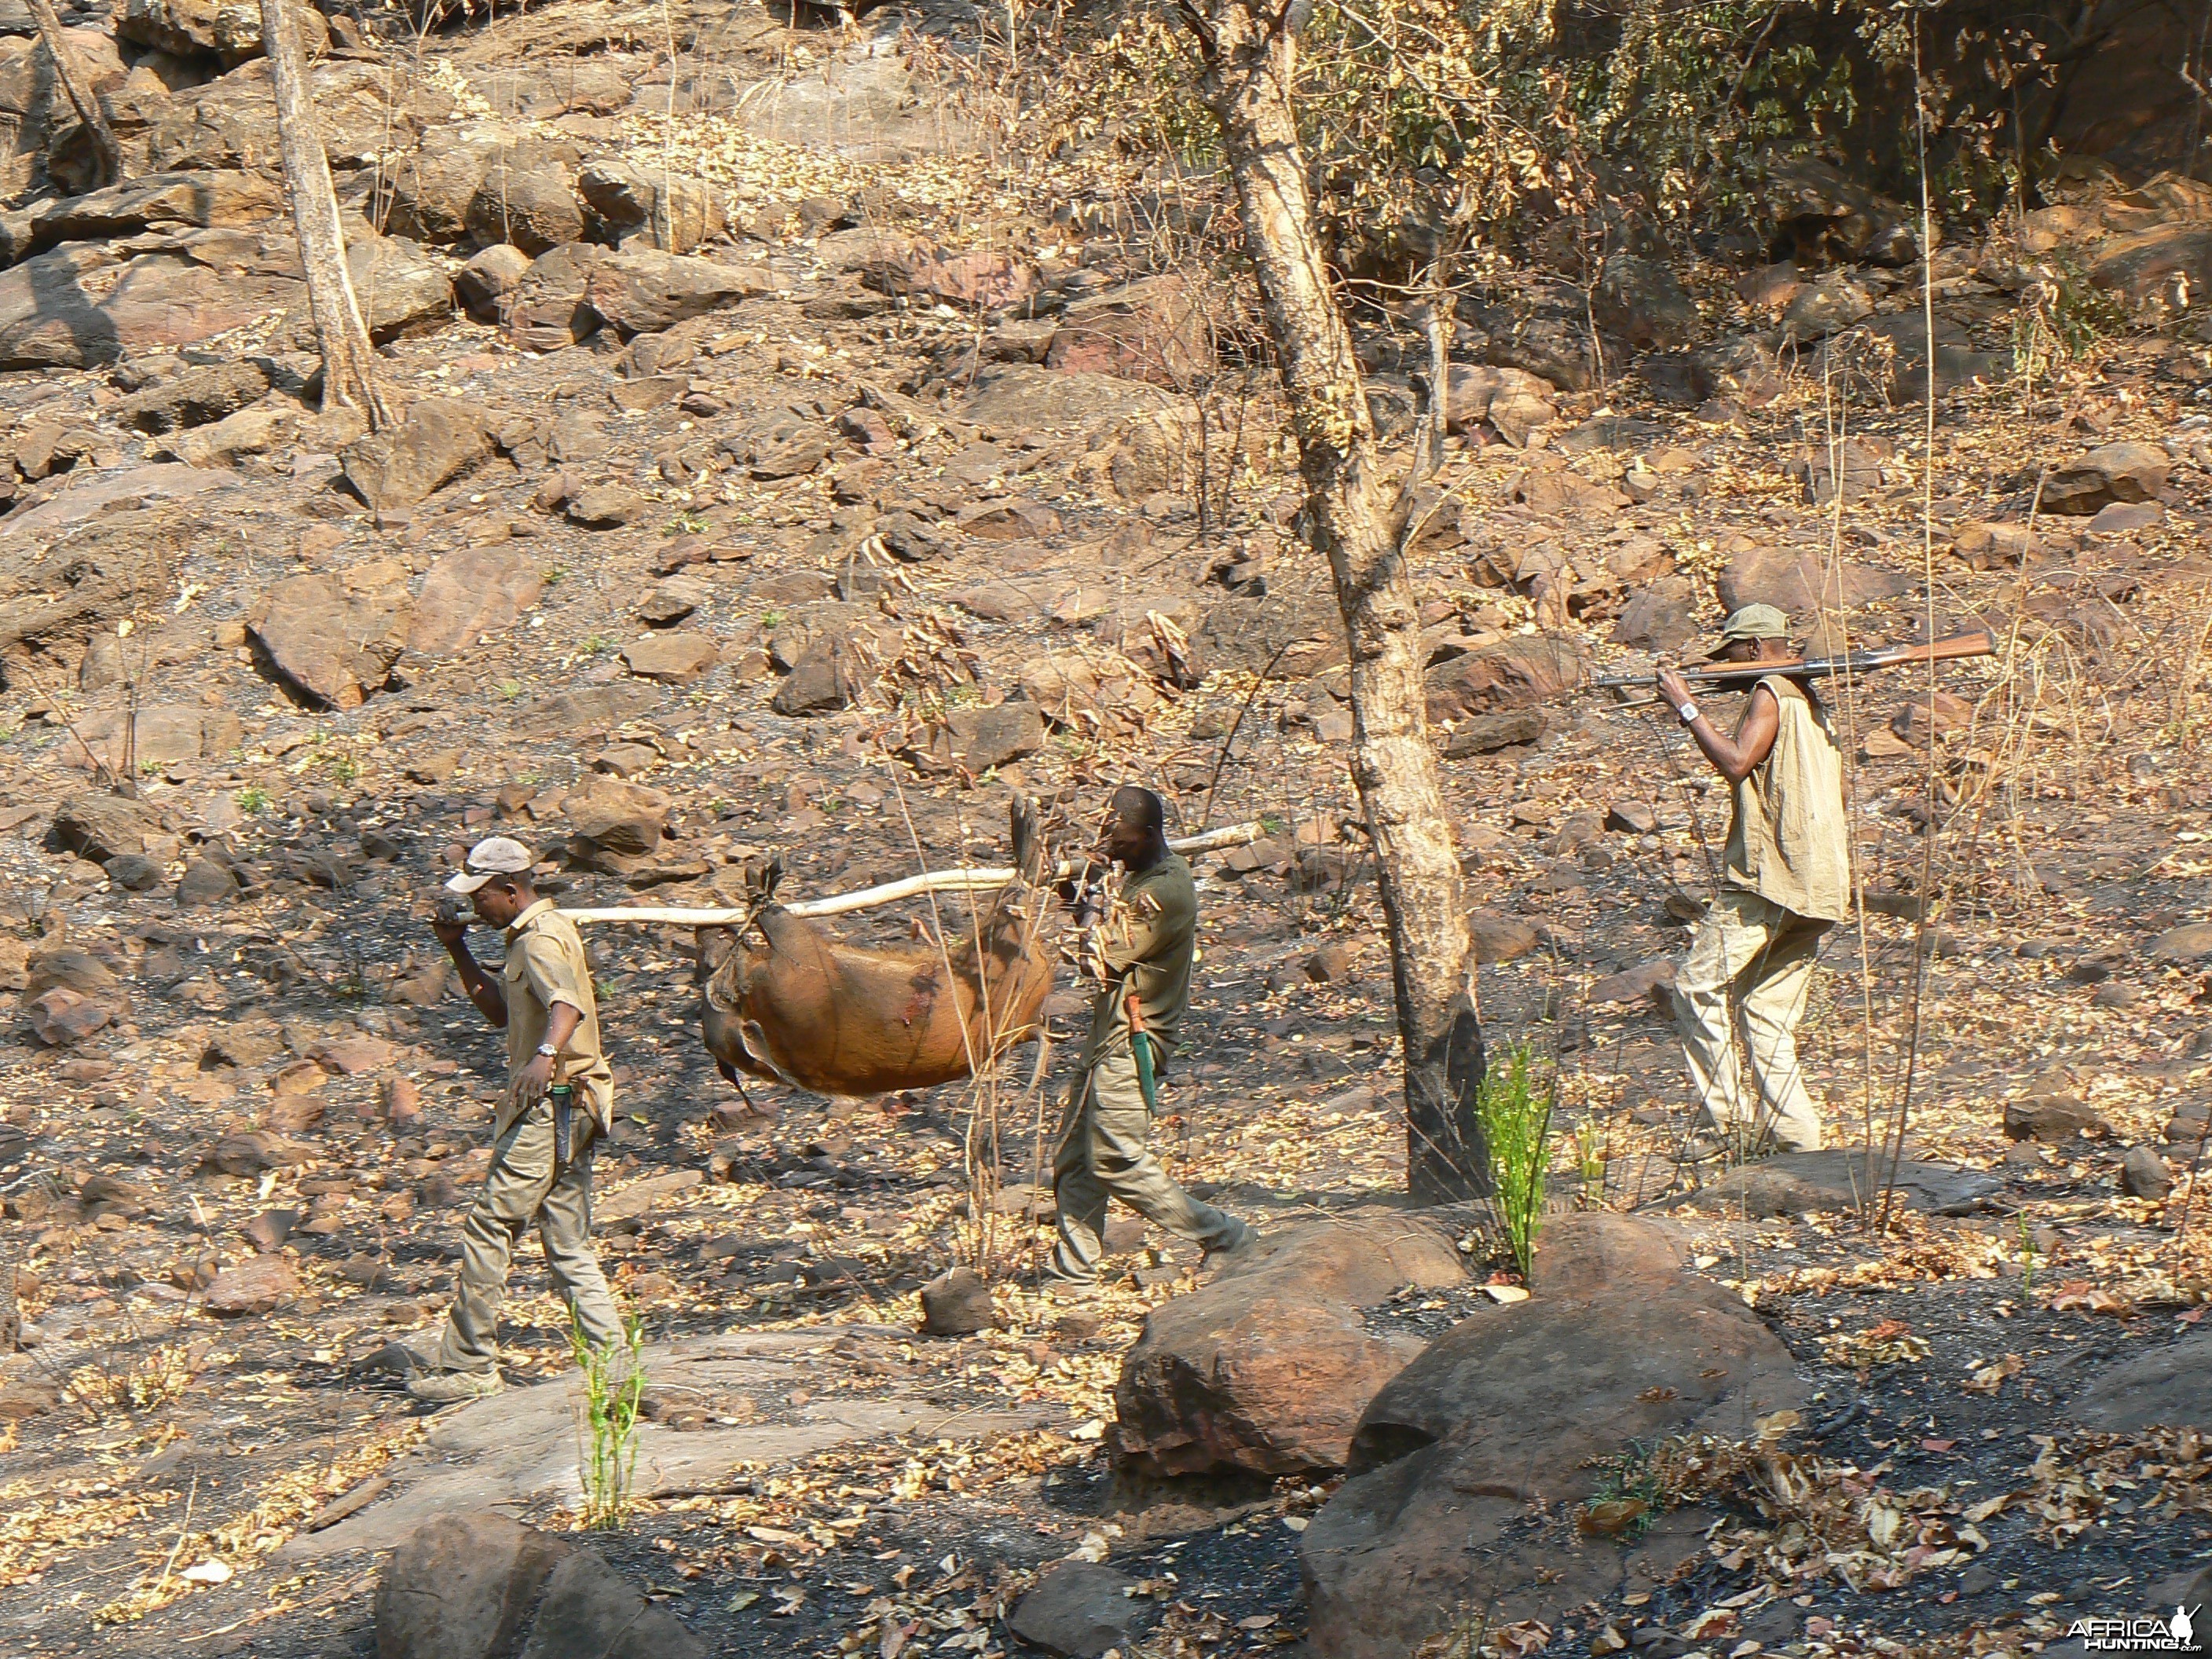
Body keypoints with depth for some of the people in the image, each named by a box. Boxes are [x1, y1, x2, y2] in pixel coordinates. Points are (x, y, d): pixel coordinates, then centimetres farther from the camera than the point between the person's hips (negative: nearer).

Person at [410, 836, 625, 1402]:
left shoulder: (541, 938, -14)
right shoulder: (534, 935, 19)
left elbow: (568, 1004, -34)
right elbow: (501, 1012, 29)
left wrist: (546, 1053, -53)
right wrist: (459, 952, 17)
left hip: (548, 1106, -11)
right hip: (564, 1108, 11)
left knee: (489, 1229, -6)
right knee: (568, 1244, 9)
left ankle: (467, 1366, -3)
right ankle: (611, 1358, 5)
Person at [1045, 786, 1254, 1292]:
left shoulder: (1167, 890, -20)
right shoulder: (1138, 875, 12)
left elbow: (1105, 954, -20)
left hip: (1131, 1043, -10)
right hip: (1109, 1039, 10)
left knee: (1116, 1161, -8)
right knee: (1074, 1160, 10)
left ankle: (1224, 1237, 1)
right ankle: (1072, 1274, 15)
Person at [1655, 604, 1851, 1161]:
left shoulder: (1771, 693, -6)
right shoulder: (1808, 698, 23)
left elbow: (1736, 763, -18)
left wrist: (1688, 710, -10)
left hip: (1768, 875, -9)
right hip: (1815, 884, 9)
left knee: (1698, 988, -6)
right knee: (1768, 1012, 10)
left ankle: (1724, 1119, -11)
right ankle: (1796, 1135, 3)